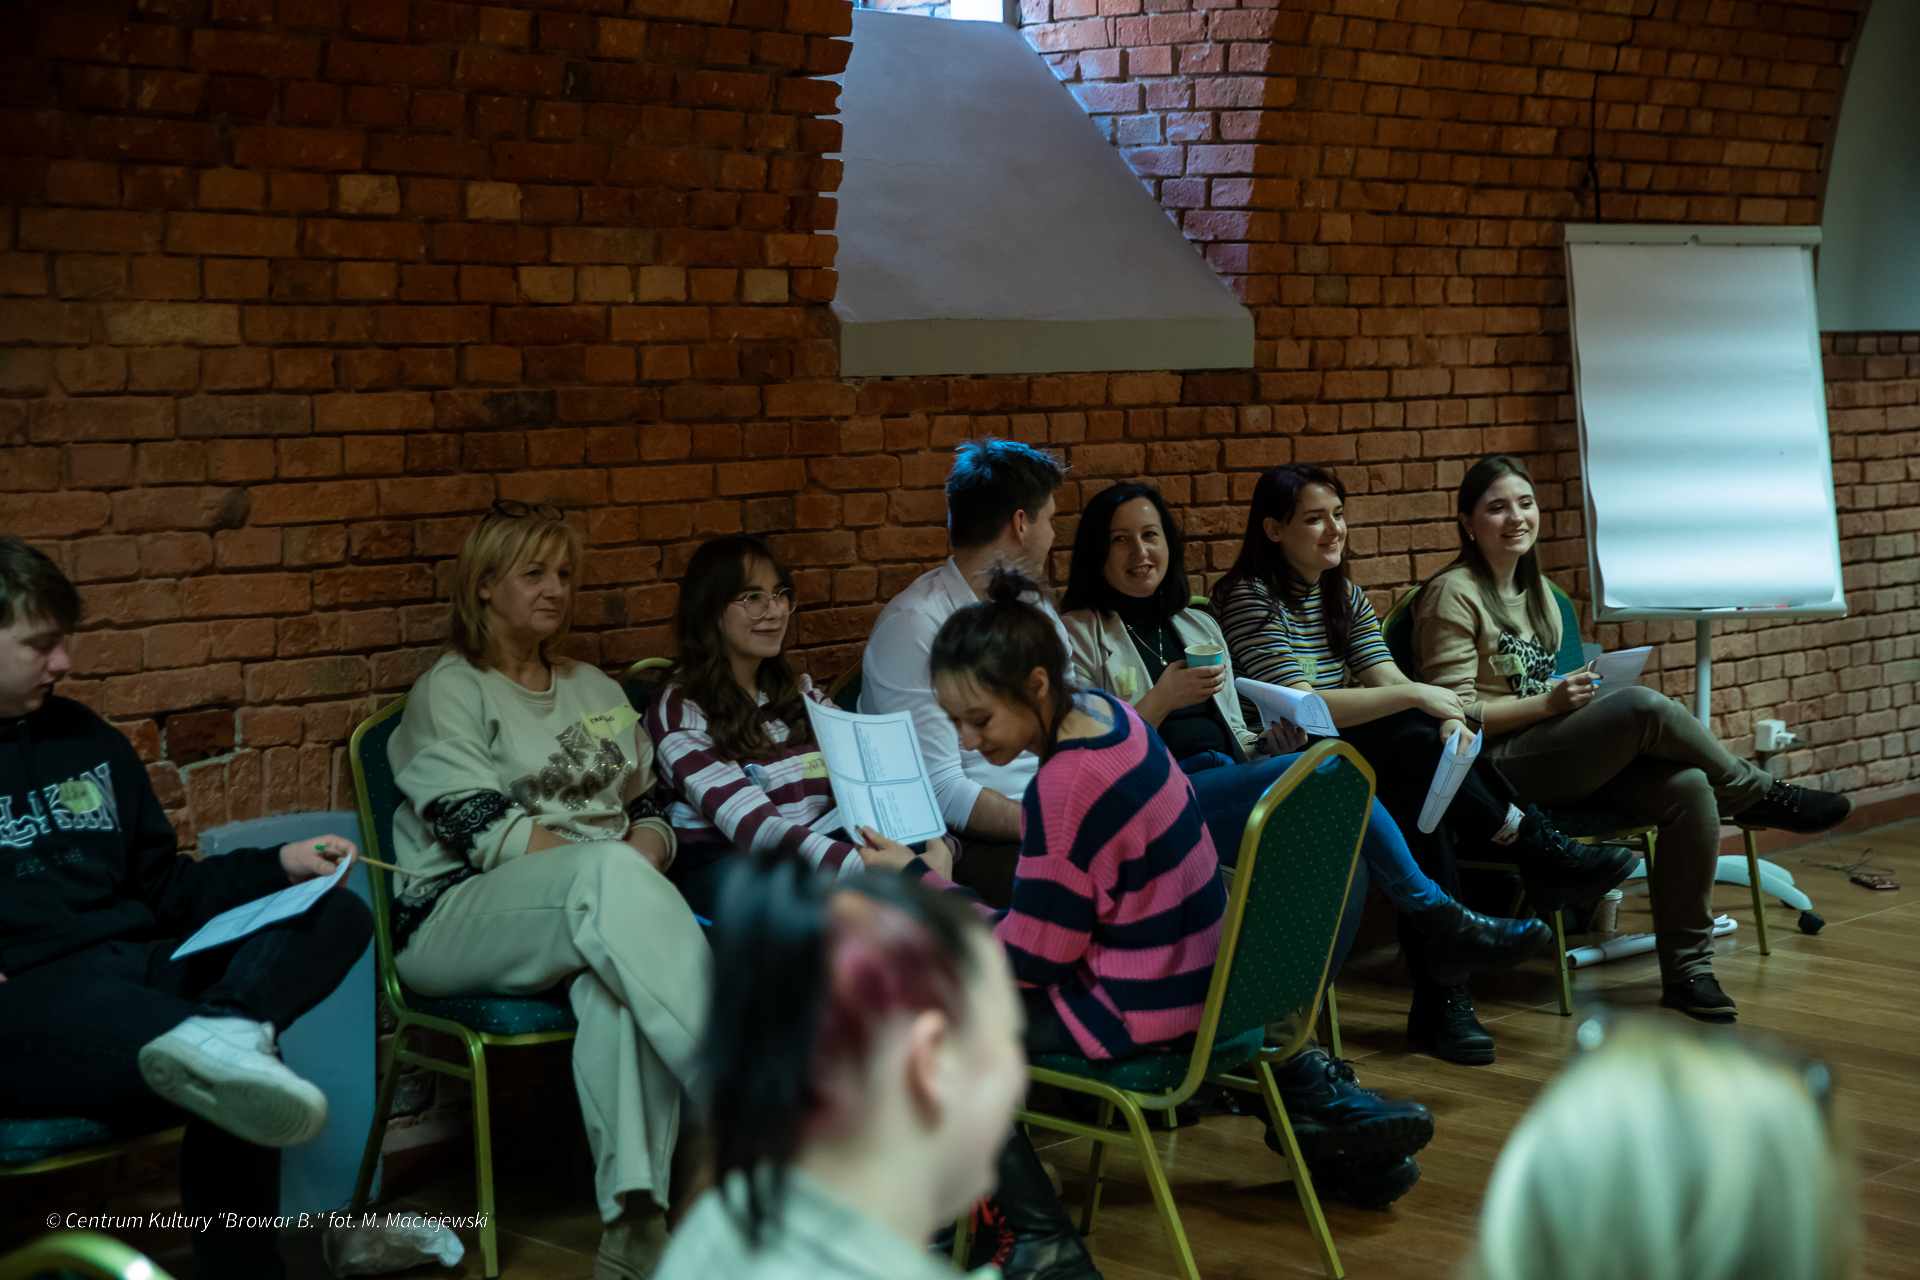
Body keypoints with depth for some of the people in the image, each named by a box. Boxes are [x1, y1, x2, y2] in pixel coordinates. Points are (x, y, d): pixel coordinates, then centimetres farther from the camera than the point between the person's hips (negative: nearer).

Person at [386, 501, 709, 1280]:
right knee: (610, 880, -38)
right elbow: (484, 831, -9)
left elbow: (647, 812, 18)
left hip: (594, 906, 4)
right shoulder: (449, 692, 6)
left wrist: (640, 859, -7)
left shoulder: (594, 691, 25)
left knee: (617, 970, -36)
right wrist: (610, 869, -16)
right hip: (457, 918, -4)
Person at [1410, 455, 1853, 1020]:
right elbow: (1454, 715, -13)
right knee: (1644, 705, -29)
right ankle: (1761, 795, -5)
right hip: (1496, 770, -8)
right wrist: (1550, 703, -18)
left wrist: (1575, 697, 4)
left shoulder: (1535, 588, 19)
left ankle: (1687, 968, -15)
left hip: (1559, 755, 8)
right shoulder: (1453, 596, -6)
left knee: (1689, 789, -20)